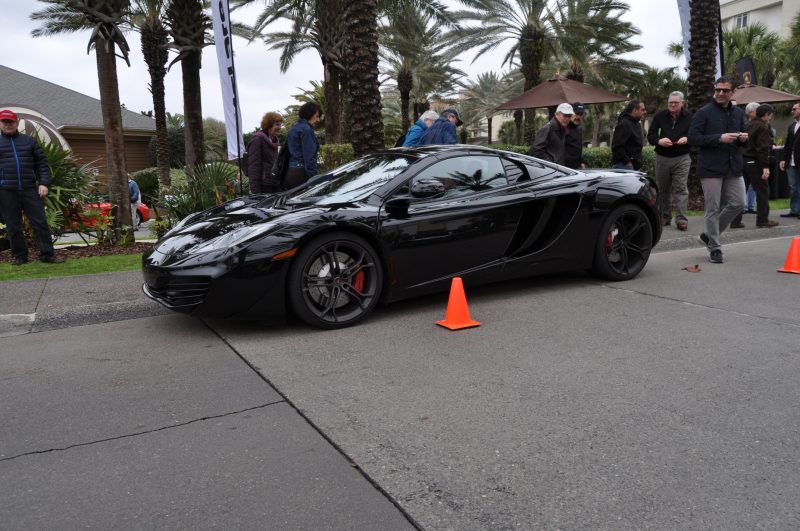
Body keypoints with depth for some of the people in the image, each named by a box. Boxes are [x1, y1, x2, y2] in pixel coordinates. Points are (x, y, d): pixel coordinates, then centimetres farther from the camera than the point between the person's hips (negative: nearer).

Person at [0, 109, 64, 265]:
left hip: (30, 189, 0)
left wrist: (43, 183, -1)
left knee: (40, 222, -1)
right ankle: (19, 255, 15)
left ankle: (47, 254, 4)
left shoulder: (29, 141, 13)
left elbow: (41, 163, 11)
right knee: (13, 226, 4)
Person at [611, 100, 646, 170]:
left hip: (634, 166, 10)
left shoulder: (636, 123, 17)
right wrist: (627, 162, -19)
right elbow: (616, 146, -23)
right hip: (623, 166, -10)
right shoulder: (624, 124, -15)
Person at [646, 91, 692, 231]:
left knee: (681, 189, -7)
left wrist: (687, 139, -18)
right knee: (662, 189, 7)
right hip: (662, 157, 2)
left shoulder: (689, 117, 1)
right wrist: (659, 141, -19)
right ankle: (665, 217, 17)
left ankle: (681, 219, -7)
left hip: (682, 158, -2)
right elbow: (650, 135, 2)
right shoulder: (660, 116, 4)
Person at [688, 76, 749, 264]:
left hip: (733, 168, 6)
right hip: (711, 168, -6)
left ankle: (709, 235, 22)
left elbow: (741, 139, 25)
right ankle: (715, 248, 8)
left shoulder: (738, 113, 15)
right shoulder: (704, 112, -4)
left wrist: (743, 139, 0)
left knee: (737, 203, 4)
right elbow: (692, 138, -12)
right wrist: (719, 138, -20)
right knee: (713, 209, -2)